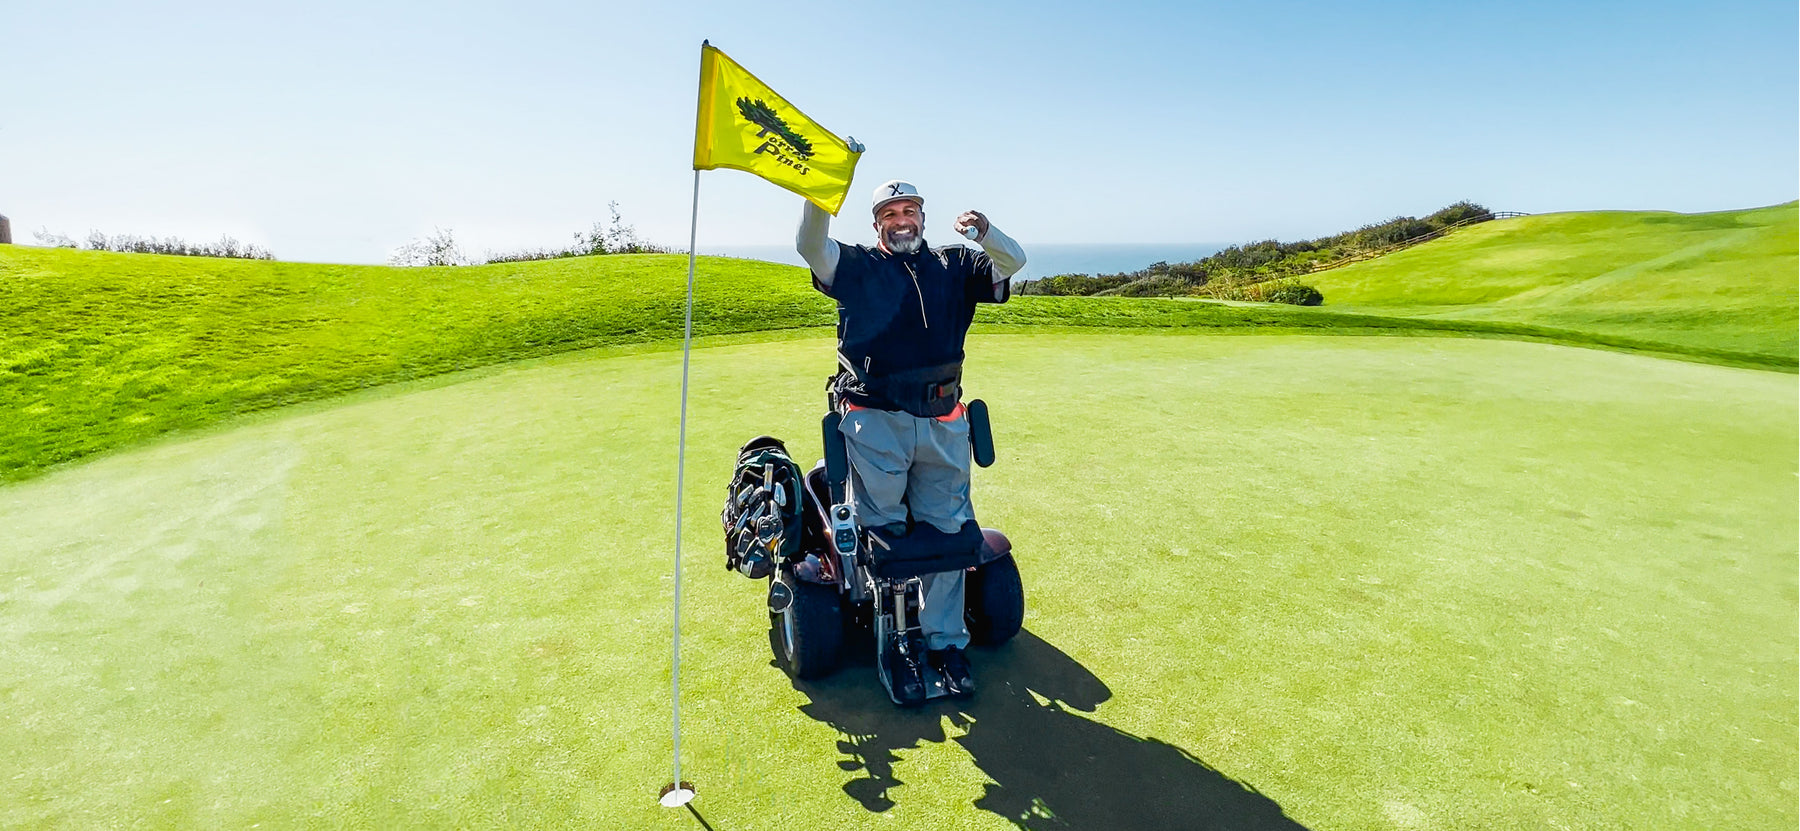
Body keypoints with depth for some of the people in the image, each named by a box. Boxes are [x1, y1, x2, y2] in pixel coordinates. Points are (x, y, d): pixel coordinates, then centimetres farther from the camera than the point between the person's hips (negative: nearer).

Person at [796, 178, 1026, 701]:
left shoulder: (953, 268, 16)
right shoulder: (856, 267, 11)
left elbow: (1012, 262, 7)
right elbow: (811, 246, -5)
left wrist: (985, 234, -15)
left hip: (943, 426, 3)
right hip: (875, 425, -2)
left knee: (946, 533, 6)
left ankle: (946, 643, 19)